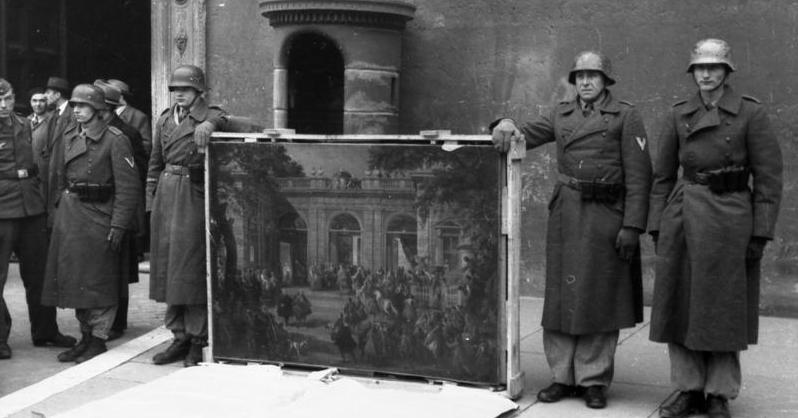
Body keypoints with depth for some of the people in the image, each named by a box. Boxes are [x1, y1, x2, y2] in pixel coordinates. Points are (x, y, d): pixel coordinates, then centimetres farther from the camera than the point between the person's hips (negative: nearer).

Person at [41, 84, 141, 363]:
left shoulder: (115, 140, -9)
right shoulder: (69, 137, 11)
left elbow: (128, 188, -12)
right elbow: (61, 177, 18)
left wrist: (118, 227, -16)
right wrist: (59, 211, 10)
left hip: (98, 216, -7)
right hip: (68, 215, 7)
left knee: (98, 281, -1)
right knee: (73, 279, 11)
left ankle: (98, 339, 9)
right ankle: (85, 336, 22)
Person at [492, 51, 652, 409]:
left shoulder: (625, 116, 0)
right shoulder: (561, 115, 14)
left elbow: (639, 174, -5)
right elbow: (527, 135, 9)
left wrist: (632, 226, -12)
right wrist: (507, 126, -15)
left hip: (606, 216, -4)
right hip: (565, 214, 4)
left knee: (600, 297, 2)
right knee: (562, 295, 5)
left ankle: (594, 380, 11)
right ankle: (563, 376, 14)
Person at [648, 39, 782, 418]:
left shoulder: (751, 113, -3)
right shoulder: (678, 116, 7)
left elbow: (768, 178, -4)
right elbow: (663, 176, 10)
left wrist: (760, 234, -9)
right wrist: (657, 228, 4)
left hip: (730, 218, -3)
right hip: (683, 218, 3)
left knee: (724, 311, 3)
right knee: (680, 308, 6)